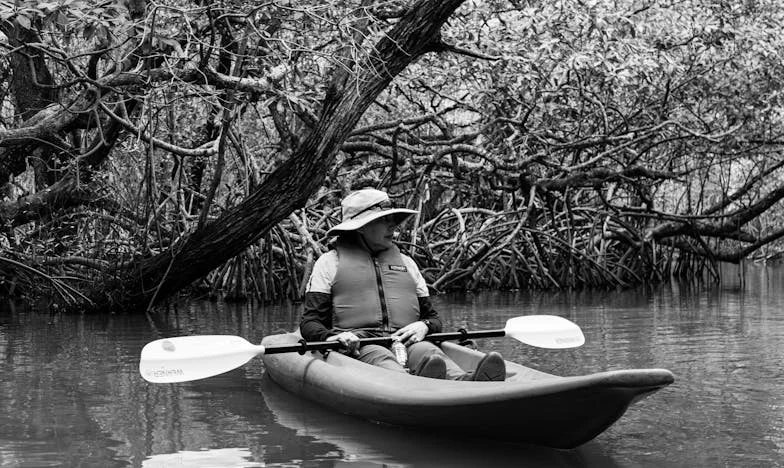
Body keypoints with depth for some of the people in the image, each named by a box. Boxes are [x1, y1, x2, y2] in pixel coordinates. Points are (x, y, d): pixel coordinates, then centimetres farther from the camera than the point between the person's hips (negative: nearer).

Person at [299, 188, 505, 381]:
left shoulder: (406, 262, 28)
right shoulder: (330, 262, 15)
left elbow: (433, 318, 28)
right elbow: (309, 324, 9)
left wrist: (424, 326, 1)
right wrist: (331, 338, -15)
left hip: (407, 344, 3)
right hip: (358, 346, -3)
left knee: (428, 351, -33)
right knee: (378, 356, -39)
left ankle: (465, 383, -65)